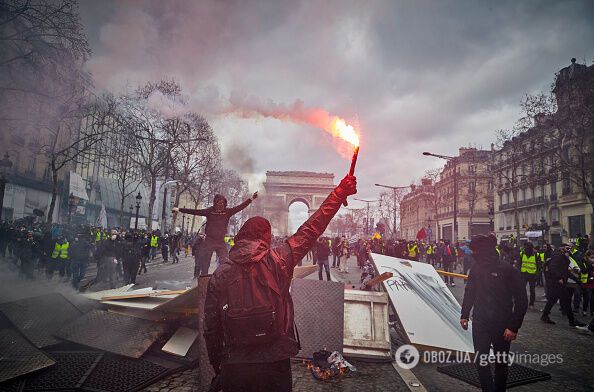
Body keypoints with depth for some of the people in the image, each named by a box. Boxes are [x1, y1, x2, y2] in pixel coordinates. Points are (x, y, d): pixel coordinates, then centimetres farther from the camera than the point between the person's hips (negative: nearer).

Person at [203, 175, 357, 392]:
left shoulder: (220, 274, -5)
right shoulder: (277, 260, -10)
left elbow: (211, 326, -1)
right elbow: (309, 231, -5)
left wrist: (217, 365, 15)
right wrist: (339, 193, 3)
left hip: (234, 368, 2)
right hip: (275, 364, -1)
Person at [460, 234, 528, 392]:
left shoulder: (509, 271, -16)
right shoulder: (476, 268, -1)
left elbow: (521, 302, -12)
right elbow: (469, 293, 11)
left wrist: (514, 327, -14)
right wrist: (464, 315, 12)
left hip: (502, 325, -3)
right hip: (480, 323, 3)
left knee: (501, 362, 15)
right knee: (481, 361, 5)